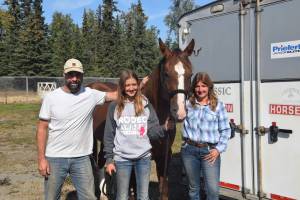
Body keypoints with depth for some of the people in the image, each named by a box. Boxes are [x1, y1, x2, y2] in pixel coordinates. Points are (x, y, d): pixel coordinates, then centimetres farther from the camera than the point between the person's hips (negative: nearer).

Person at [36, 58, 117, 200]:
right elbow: (42, 129, -5)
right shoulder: (51, 97, -6)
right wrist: (41, 158, -9)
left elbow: (115, 95, 3)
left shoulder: (91, 95, -2)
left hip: (81, 158, 1)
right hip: (55, 158, -1)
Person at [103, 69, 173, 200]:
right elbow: (109, 135, 0)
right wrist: (109, 160, -2)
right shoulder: (114, 107, -4)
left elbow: (152, 132, -2)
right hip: (122, 158, -1)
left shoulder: (146, 105, 0)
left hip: (143, 157, 1)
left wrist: (164, 128, -21)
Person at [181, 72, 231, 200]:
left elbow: (225, 130, 1)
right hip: (189, 150, 2)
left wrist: (219, 149, -8)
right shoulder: (188, 104, 6)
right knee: (193, 188, 15)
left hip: (210, 151, -2)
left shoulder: (218, 105, 1)